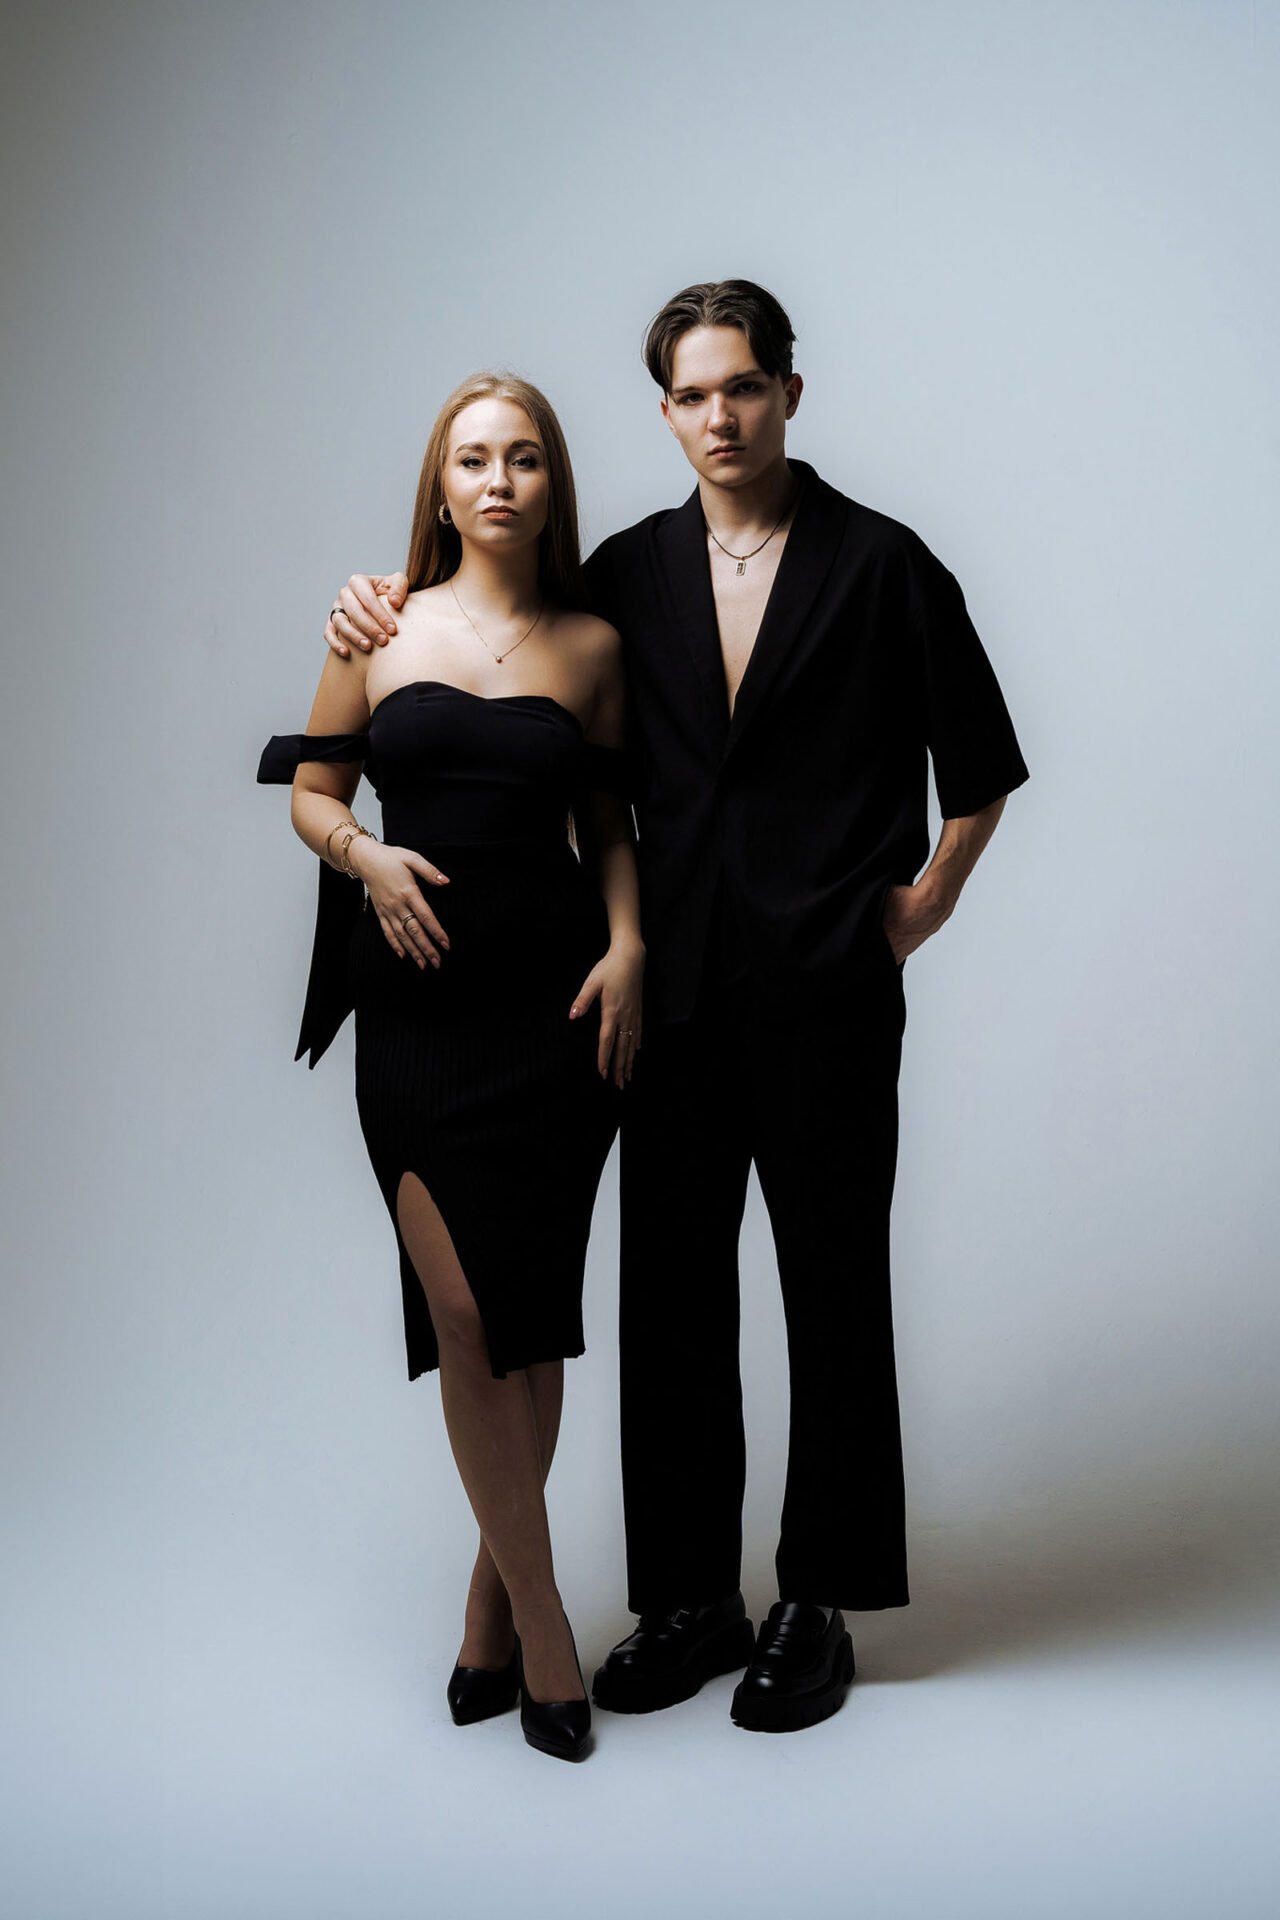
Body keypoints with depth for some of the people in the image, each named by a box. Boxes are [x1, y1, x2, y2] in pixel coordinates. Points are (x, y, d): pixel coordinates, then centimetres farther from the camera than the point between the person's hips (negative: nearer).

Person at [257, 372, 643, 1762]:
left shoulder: (592, 645, 7)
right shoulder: (379, 626, 6)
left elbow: (611, 825, 11)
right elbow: (313, 792, 10)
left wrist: (628, 946, -4)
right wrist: (366, 855, -10)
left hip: (554, 998, 1)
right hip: (418, 1007, 0)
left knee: (525, 1311, 6)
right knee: (463, 1310, -5)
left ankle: (493, 1602, 23)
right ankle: (539, 1617, 9)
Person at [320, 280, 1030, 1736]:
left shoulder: (880, 564, -1)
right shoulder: (630, 573, 9)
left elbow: (981, 762, 5)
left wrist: (920, 906, 1)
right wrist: (393, 606, 4)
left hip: (828, 995, -4)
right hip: (678, 992, 4)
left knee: (834, 1302, 6)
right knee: (668, 1299, 8)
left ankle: (818, 1607, 20)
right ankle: (690, 1601, 22)